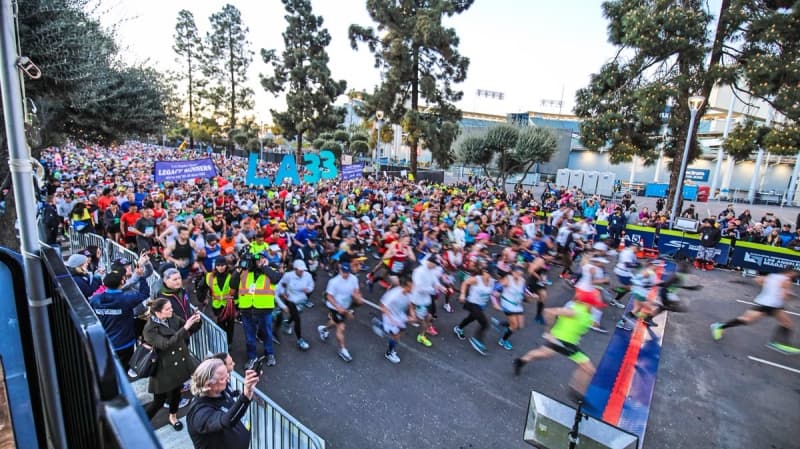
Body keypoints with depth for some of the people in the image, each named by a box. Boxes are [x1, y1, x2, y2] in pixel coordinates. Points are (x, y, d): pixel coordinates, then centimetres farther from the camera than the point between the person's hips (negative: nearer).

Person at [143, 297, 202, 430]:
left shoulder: (173, 318, -6)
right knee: (159, 401, 6)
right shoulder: (150, 329, -21)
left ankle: (173, 417, 46)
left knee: (176, 393, 22)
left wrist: (195, 321, -21)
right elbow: (166, 344, -32)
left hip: (179, 364, 5)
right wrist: (185, 328, -39)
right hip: (164, 369, -5)